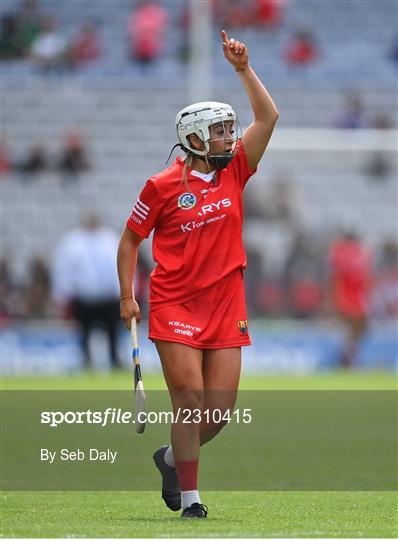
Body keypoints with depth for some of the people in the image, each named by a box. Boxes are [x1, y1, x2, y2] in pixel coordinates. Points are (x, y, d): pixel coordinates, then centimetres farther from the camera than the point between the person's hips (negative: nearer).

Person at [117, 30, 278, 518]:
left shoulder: (234, 171, 7)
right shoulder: (163, 186, -4)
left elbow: (267, 117, 1)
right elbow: (130, 239, 6)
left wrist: (243, 68, -4)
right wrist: (127, 295, 0)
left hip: (226, 307, 4)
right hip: (175, 307, -4)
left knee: (220, 409, 2)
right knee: (190, 400, -10)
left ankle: (173, 458, 29)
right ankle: (188, 497, -1)